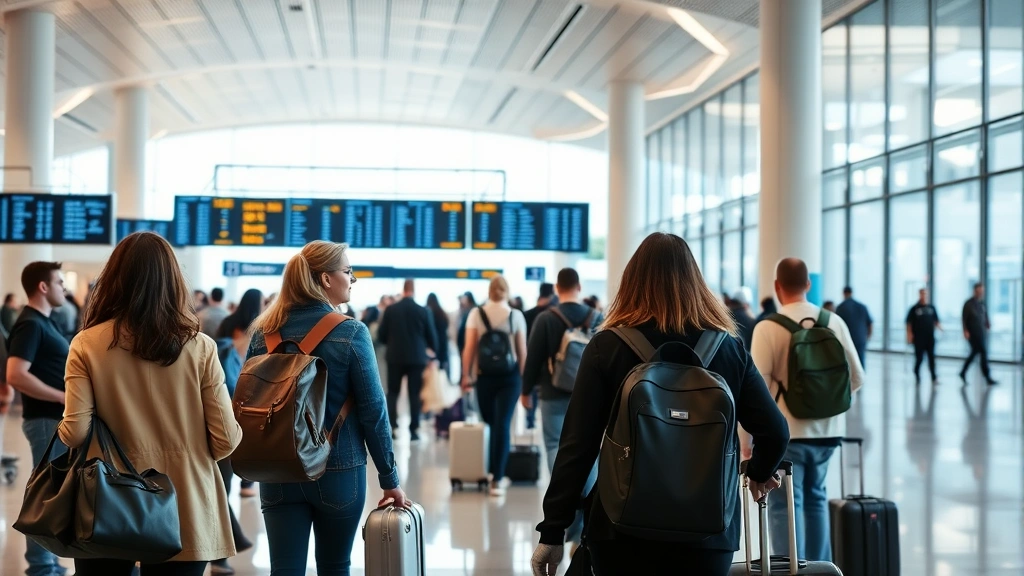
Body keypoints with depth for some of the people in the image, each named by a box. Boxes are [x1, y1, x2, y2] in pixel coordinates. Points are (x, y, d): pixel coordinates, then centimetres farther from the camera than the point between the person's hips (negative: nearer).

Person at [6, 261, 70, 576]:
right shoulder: (30, 324, -16)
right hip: (47, 420, -10)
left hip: (59, 419, 10)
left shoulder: (43, 322, 14)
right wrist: (64, 397, -24)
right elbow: (16, 376, -26)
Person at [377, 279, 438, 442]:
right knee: (415, 395, 4)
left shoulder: (390, 309, -5)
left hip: (395, 357, 1)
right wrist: (433, 352, 18)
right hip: (416, 358, -1)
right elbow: (432, 337, -1)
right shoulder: (423, 311, -7)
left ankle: (392, 427, 3)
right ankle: (414, 430, 2)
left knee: (392, 393, 12)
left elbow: (381, 335, 0)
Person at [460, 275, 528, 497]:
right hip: (510, 375, -1)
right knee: (503, 425, -2)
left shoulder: (476, 314, -3)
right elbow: (522, 351, -2)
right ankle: (497, 479, -6)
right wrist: (523, 378, 7)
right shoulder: (516, 316, -3)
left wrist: (466, 374, 4)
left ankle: (490, 470, 23)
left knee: (490, 423, 16)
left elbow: (469, 348, -5)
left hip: (484, 375, 1)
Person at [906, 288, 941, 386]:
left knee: (931, 357, -1)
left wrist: (939, 327, -3)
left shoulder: (931, 308, 11)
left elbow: (936, 320, 15)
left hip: (930, 337, 3)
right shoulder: (914, 308, 2)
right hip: (919, 338, -3)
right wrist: (909, 334, -8)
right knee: (919, 358, -1)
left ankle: (934, 378, -1)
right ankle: (917, 375, 18)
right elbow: (909, 322, 1)